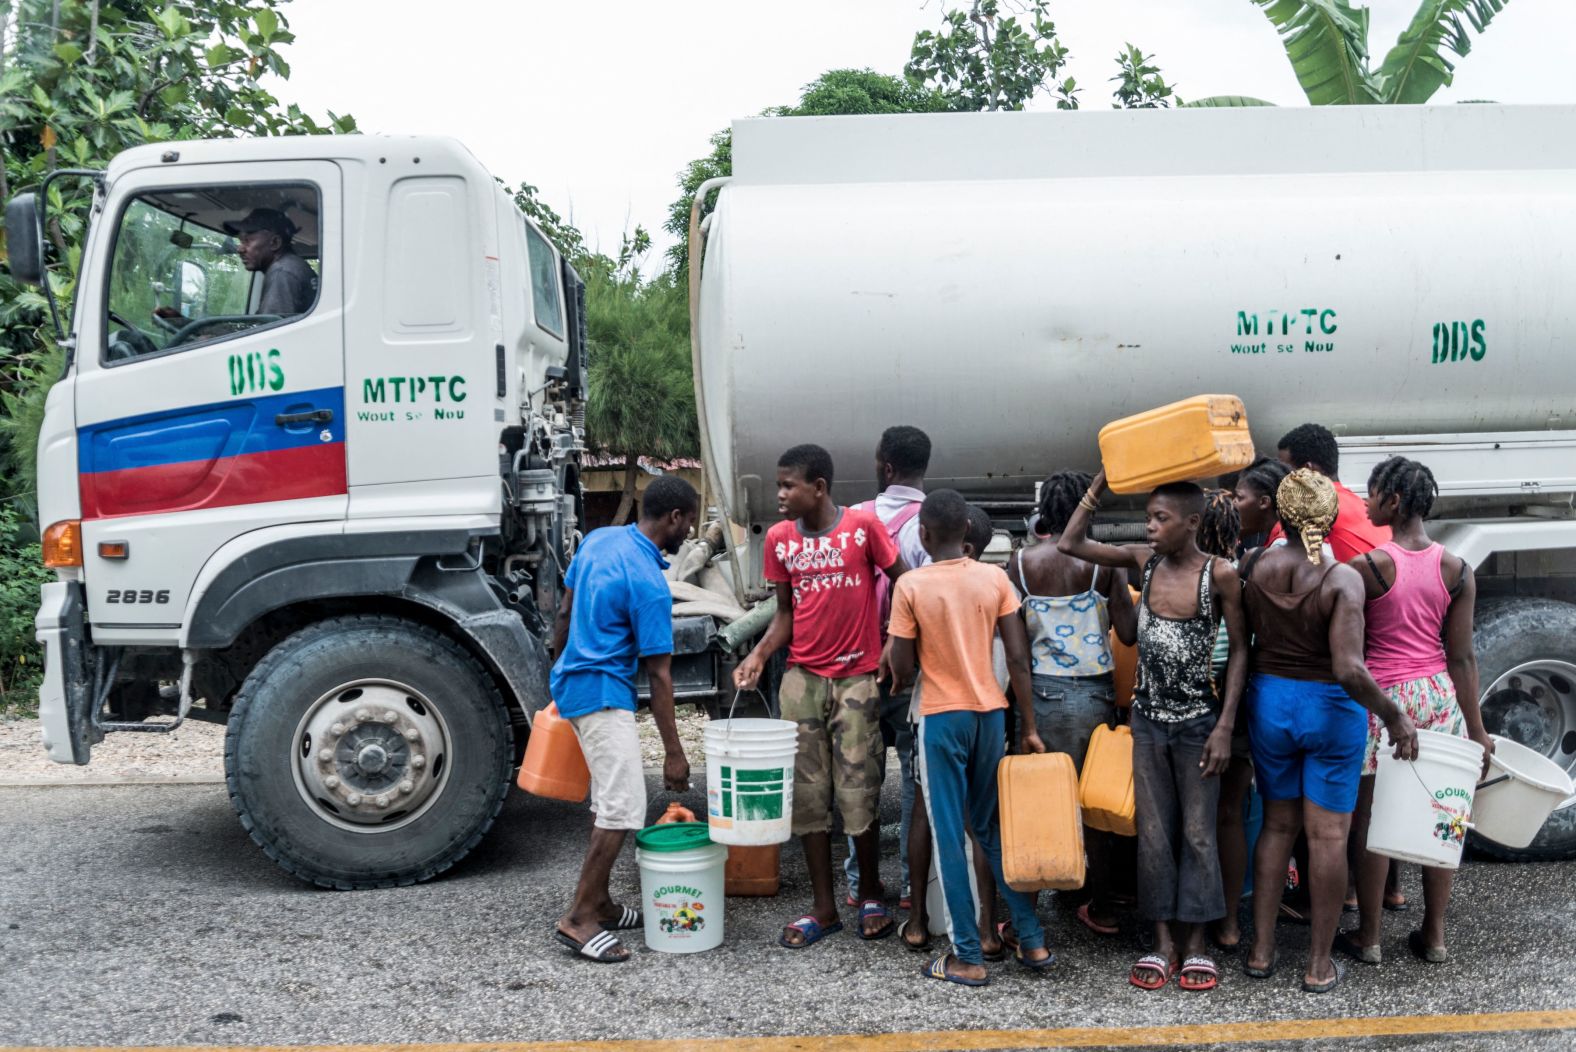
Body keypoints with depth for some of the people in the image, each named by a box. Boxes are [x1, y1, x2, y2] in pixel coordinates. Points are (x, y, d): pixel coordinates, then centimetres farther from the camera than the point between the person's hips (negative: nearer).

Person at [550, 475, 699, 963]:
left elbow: (564, 613, 14)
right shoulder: (648, 584, -19)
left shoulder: (599, 539, 5)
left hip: (573, 681, 10)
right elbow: (659, 674, -16)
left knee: (609, 798, 16)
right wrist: (673, 753, -11)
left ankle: (599, 903, 23)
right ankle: (578, 919, -7)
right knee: (623, 806, -10)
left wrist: (560, 671, 27)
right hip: (603, 693, -10)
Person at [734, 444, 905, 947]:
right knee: (808, 793, 5)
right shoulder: (779, 538, 4)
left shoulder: (863, 526, -7)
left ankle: (870, 895, 20)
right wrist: (758, 656, -5)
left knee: (859, 793, -1)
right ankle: (824, 907, 15)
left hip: (857, 676, -3)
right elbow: (785, 611, 10)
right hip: (802, 678, 4)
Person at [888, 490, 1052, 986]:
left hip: (942, 717, -4)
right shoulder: (995, 578, -1)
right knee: (994, 827, 17)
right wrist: (1029, 727, 4)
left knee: (950, 835, 4)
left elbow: (902, 670, -9)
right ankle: (1032, 940, 17)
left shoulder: (911, 586, -9)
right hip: (991, 713, 4)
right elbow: (1018, 658, -2)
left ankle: (967, 958, 7)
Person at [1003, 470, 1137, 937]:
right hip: (1094, 692, 0)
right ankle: (1102, 909, 22)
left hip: (1040, 690, 0)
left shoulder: (1021, 561, -3)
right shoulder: (1103, 562, -6)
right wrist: (1137, 598, 11)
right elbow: (1128, 634, -6)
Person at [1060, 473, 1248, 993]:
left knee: (1197, 834, 5)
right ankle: (1164, 943, 16)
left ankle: (1195, 944, 16)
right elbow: (1070, 544, 0)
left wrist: (1225, 725, -12)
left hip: (1197, 720, -4)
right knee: (1153, 833, 7)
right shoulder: (1145, 560, 0)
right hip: (1148, 716, 4)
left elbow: (1238, 650, -7)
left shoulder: (1218, 574, -12)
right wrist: (1102, 481, -5)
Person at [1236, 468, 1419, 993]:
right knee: (1328, 835, 8)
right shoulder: (1343, 579, -20)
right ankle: (1319, 964, 17)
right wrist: (1393, 715, -15)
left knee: (1278, 823, 18)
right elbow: (1349, 669, -26)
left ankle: (1261, 950, 22)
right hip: (1331, 710, -4)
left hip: (1270, 701, 4)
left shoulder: (1254, 565, -8)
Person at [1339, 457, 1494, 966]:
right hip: (1439, 696, 4)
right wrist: (1476, 728, 6)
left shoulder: (1365, 568, -13)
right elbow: (1462, 656, 0)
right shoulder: (1457, 570, -2)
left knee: (1371, 820, 7)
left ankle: (1368, 939, 16)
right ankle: (1435, 936, 23)